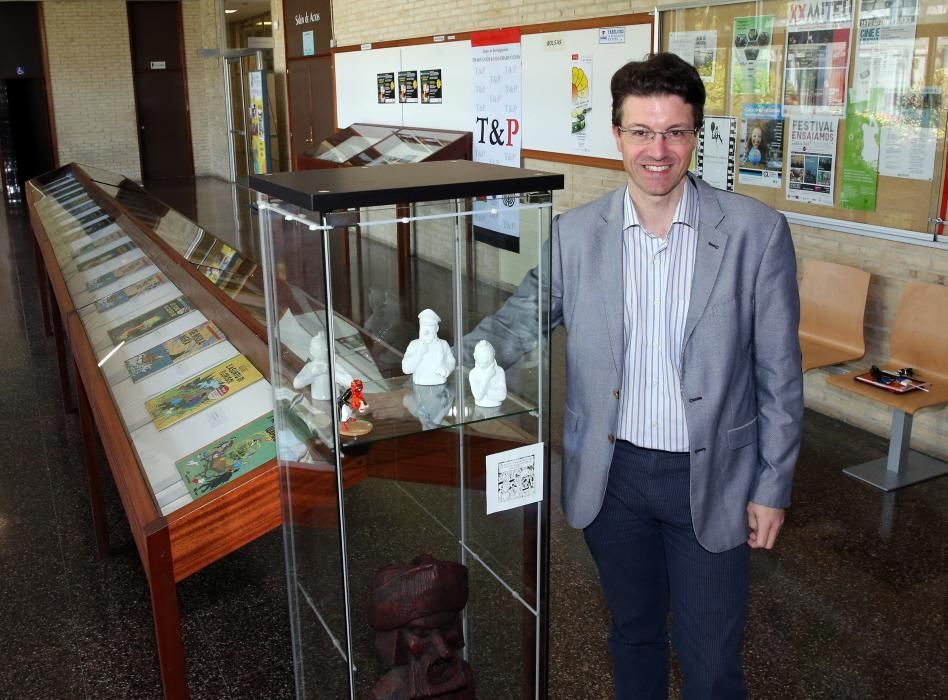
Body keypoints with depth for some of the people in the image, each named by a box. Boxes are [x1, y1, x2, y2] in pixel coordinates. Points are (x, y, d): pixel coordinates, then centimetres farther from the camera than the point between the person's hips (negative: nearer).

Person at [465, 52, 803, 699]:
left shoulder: (757, 231, -10)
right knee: (633, 630, 23)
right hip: (611, 473, 2)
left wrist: (773, 486, -3)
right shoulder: (576, 233, -5)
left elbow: (779, 373, -5)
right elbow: (520, 318, 0)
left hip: (711, 479, -2)